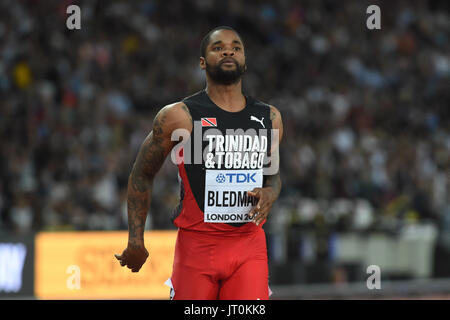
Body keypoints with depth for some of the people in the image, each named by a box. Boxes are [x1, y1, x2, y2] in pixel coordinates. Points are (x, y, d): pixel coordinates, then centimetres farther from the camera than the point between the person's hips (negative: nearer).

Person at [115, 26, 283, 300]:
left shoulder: (269, 118, 9)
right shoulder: (179, 117, -4)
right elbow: (142, 175, 6)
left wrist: (271, 193, -1)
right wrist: (136, 240, 2)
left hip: (249, 246, 3)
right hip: (197, 244, -3)